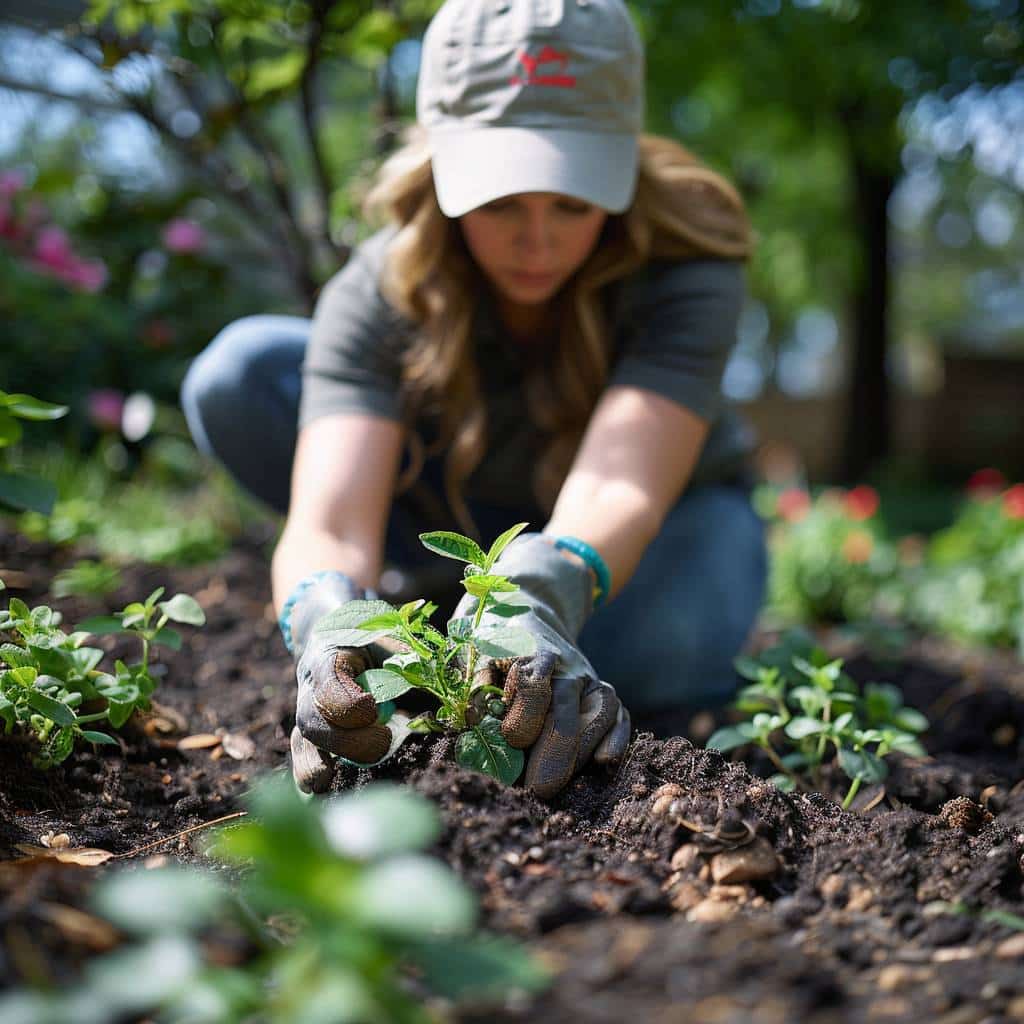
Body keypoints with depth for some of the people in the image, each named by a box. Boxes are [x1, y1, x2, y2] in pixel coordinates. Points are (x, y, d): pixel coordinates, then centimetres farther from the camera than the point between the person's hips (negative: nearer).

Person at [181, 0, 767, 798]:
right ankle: (471, 598, -10)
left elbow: (619, 488, -44)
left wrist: (538, 602, -65)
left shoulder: (686, 274, -30)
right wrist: (328, 627, -60)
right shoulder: (383, 290, -26)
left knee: (650, 648, -40)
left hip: (667, 515, -1)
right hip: (472, 511, 2)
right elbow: (328, 522, -37)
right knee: (239, 376, -20)